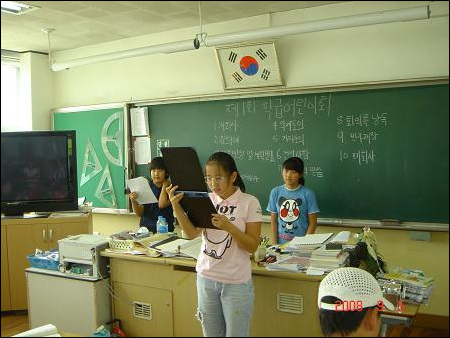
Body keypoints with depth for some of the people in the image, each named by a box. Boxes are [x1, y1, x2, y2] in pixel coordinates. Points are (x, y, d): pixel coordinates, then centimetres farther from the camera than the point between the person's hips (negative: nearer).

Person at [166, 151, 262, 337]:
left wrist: (229, 227, -26)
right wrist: (176, 206, -20)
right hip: (206, 278, 4)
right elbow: (192, 233, -8)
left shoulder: (250, 202, -10)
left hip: (236, 282, -4)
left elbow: (252, 246, -11)